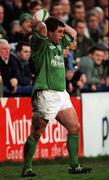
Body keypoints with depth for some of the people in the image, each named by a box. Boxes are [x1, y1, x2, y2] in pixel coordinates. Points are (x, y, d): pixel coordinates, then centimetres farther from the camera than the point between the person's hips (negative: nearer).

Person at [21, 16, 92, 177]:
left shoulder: (59, 43, 17)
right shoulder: (40, 43, -7)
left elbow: (73, 33, 32)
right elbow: (41, 28, -26)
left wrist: (57, 23, 19)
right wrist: (36, 23, -5)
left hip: (62, 95, 8)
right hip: (45, 95, -8)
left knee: (75, 128, 8)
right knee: (36, 133, -7)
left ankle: (74, 165, 16)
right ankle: (26, 169, -1)